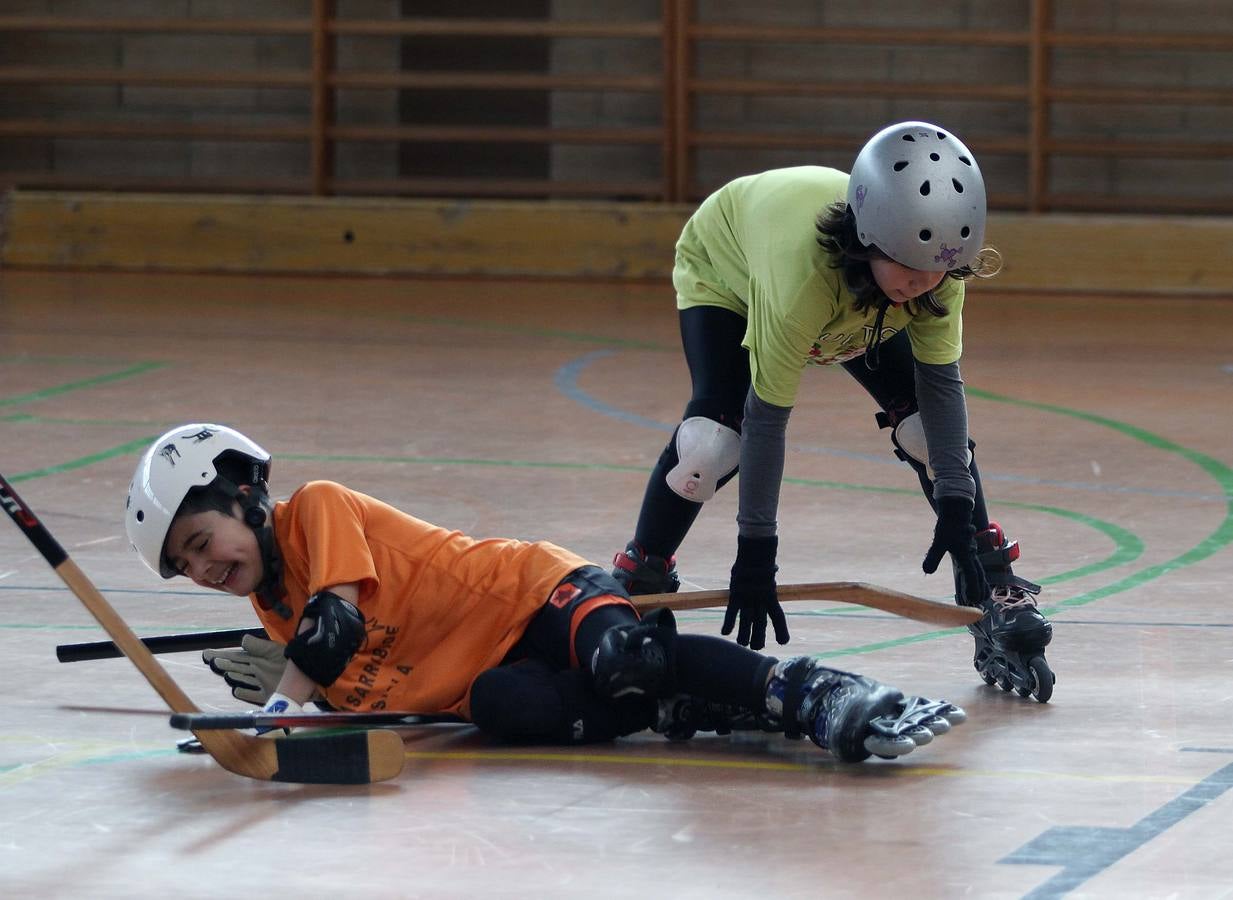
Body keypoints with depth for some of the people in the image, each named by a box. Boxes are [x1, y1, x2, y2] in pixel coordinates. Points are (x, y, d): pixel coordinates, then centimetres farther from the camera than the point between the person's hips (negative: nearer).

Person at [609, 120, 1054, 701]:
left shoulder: (937, 263, -35)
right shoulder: (801, 268, -48)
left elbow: (940, 381, -24)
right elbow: (768, 414, -41)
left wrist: (956, 510, -30)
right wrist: (755, 549, -36)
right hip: (723, 269, -4)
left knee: (928, 427, -10)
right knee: (716, 436, -26)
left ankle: (998, 598, 3)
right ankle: (639, 581, -6)